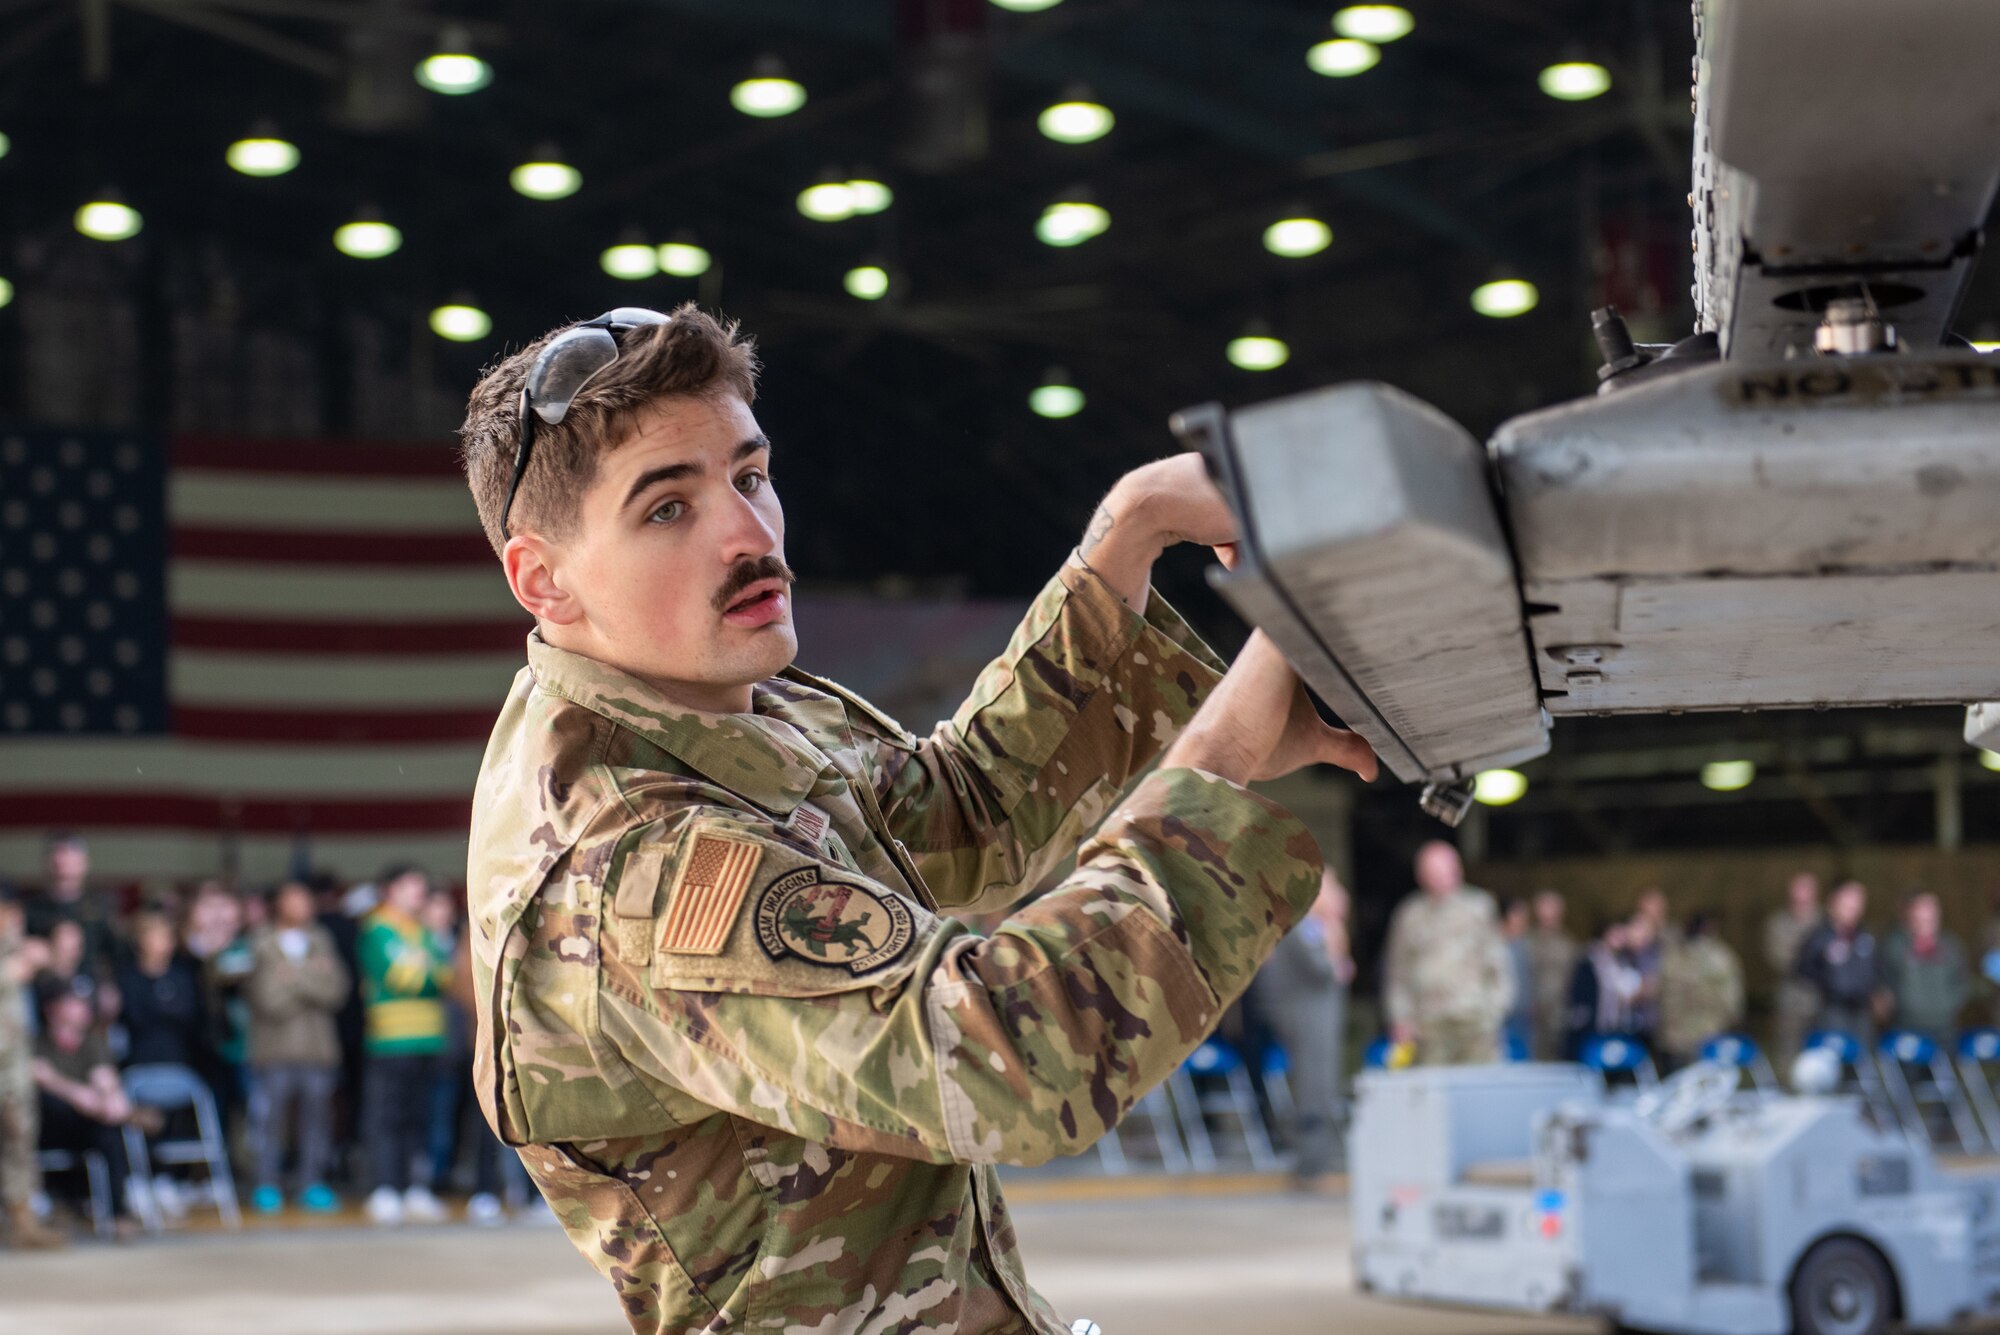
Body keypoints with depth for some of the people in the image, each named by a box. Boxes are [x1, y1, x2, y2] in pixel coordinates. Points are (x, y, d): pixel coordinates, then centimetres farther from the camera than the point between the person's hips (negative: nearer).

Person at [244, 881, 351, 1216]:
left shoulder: (321, 942, 11)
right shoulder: (262, 945, 0)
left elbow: (337, 991, -1)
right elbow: (269, 999, -11)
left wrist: (296, 977, -9)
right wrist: (312, 977, -5)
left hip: (318, 1049, 3)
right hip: (274, 1052, -3)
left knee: (316, 1114, 3)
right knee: (268, 1117, -4)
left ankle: (313, 1185, 11)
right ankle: (267, 1187, 5)